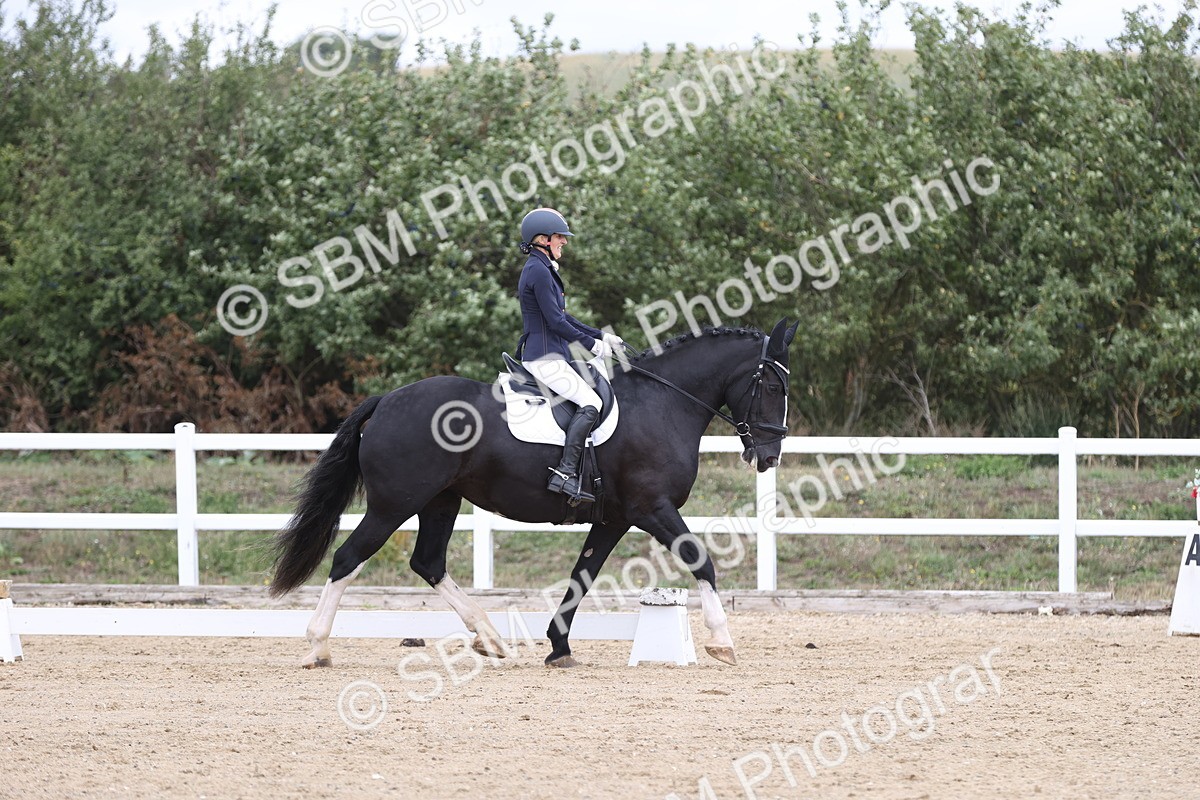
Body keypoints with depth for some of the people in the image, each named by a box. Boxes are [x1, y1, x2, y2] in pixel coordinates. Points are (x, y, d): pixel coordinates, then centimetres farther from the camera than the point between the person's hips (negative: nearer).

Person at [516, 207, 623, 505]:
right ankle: (565, 473, -31)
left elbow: (562, 317, 23)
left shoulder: (541, 269, 18)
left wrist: (600, 335, 18)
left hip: (551, 356, 11)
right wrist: (591, 343, -8)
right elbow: (555, 321, -18)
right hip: (545, 359, -11)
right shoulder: (538, 271, -14)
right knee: (590, 403, -23)